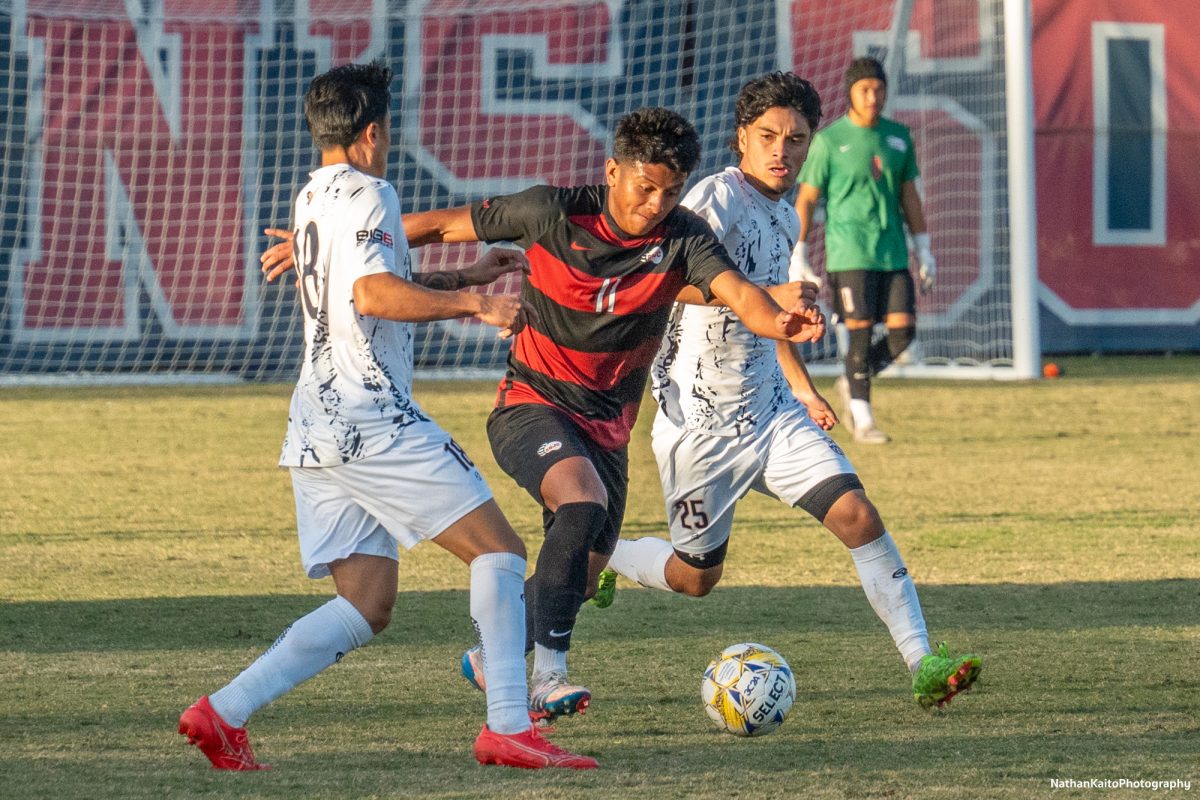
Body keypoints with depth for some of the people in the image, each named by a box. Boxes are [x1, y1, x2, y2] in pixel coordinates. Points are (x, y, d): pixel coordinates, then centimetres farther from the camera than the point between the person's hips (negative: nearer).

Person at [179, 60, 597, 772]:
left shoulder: (312, 198, 21)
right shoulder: (365, 194, -9)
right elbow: (374, 294, -25)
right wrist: (477, 305, -22)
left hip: (320, 428, 9)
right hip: (372, 418, -9)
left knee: (367, 606, 8)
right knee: (499, 549, -5)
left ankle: (224, 712, -2)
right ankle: (509, 727, -12)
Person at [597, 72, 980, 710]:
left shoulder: (784, 219, 10)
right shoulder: (718, 197, -16)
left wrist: (804, 391, 23)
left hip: (772, 413, 6)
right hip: (700, 427, -6)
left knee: (858, 515, -12)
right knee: (696, 578, 7)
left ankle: (923, 664, -13)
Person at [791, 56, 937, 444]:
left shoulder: (898, 136, 10)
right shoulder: (829, 141, -4)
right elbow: (806, 198, -1)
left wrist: (924, 250, 13)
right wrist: (797, 256, -5)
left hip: (892, 252, 5)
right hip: (848, 251, -5)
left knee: (903, 331, -2)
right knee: (861, 332, -7)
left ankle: (852, 384, 22)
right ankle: (862, 420, 2)